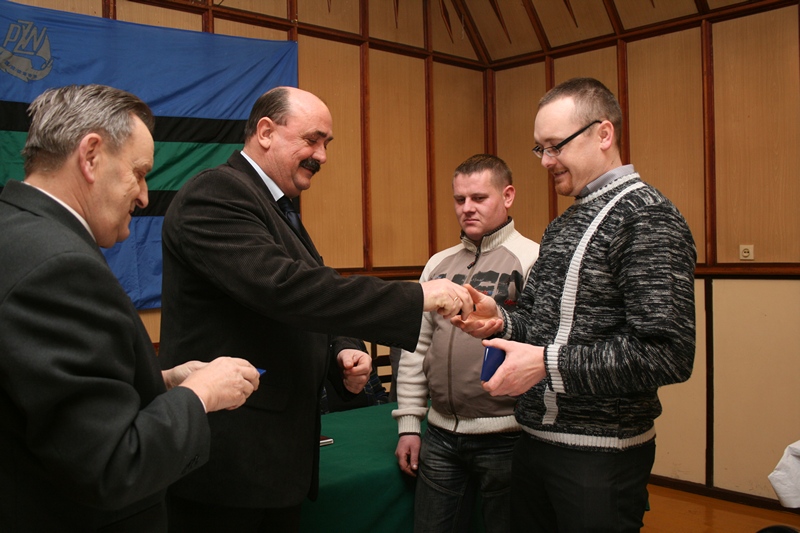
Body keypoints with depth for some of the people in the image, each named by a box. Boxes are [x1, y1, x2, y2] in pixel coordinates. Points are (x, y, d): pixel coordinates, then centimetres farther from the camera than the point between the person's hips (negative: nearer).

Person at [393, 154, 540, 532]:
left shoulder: (531, 260, -7)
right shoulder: (439, 265, 11)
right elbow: (417, 347, 12)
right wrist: (408, 424, 10)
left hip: (504, 435, -5)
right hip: (440, 434, 5)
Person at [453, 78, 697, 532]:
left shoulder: (646, 216, -15)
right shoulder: (561, 226, 13)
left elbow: (668, 353, -23)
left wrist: (547, 364, -23)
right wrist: (500, 322, -4)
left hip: (601, 456, -8)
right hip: (535, 441, 8)